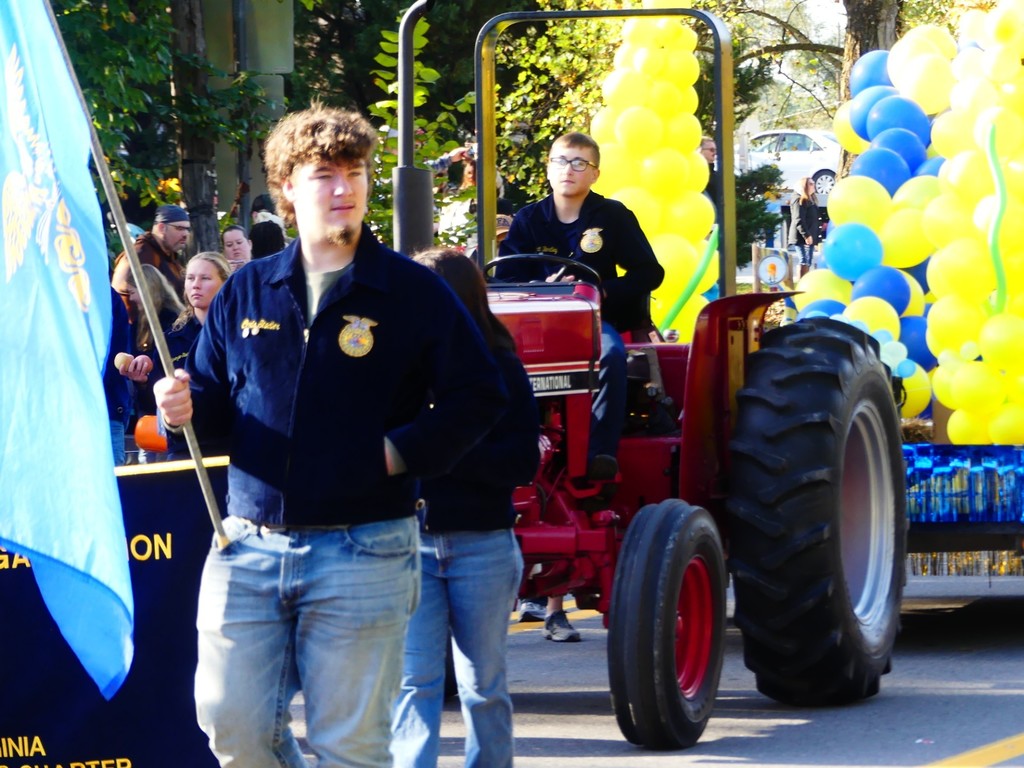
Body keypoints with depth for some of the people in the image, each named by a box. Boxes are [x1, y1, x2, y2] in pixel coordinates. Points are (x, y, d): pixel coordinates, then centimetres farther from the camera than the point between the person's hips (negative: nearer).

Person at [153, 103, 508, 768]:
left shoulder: (414, 292, 1)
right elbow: (211, 402, 15)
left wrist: (400, 453, -10)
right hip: (248, 547, 3)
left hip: (363, 555, -3)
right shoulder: (246, 292, 11)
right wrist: (184, 408, -8)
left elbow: (481, 396, 0)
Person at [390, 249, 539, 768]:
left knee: (483, 682, 10)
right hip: (411, 543, 1)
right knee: (413, 680, -7)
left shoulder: (500, 368, -2)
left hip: (481, 545, -1)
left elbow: (523, 462, -9)